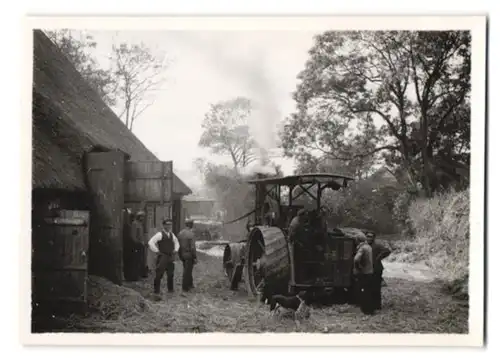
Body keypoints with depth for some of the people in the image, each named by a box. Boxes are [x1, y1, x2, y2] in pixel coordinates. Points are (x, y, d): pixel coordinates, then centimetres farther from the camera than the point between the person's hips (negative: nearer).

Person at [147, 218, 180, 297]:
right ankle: (156, 291, 2)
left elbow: (176, 242, 30)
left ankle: (170, 289, 28)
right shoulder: (160, 234, -12)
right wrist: (157, 251, -16)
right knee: (159, 275, -5)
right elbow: (150, 243, -19)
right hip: (162, 257, -7)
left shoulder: (172, 234, 11)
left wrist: (176, 250, 15)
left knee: (170, 274, 14)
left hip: (171, 257, 7)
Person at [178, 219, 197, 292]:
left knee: (187, 270, 19)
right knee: (187, 271, 2)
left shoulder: (180, 233, 4)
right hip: (189, 254, -7)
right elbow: (192, 247, -19)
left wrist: (180, 255, 16)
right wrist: (195, 257, -12)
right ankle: (185, 287, 9)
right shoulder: (191, 234, -17)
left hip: (182, 254, 7)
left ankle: (189, 284, 27)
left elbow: (178, 245, 7)